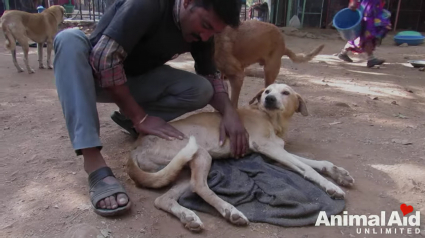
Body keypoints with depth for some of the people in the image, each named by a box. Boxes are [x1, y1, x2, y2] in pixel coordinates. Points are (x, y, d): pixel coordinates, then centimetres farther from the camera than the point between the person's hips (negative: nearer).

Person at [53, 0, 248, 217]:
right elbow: (104, 57, -34)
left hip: (137, 79, 4)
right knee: (70, 39, -37)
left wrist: (229, 112, -25)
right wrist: (140, 117, -35)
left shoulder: (200, 30, -11)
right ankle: (93, 161, -44)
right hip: (98, 75, -3)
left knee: (200, 89, -19)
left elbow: (209, 74, -5)